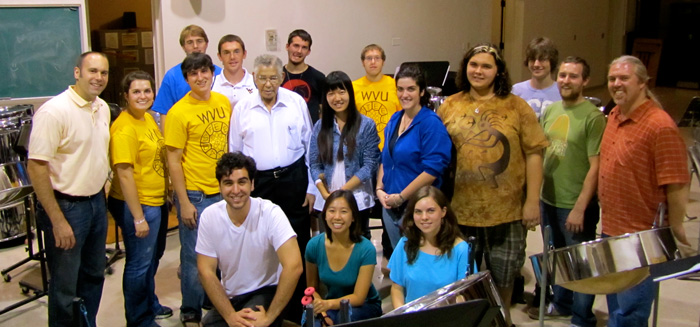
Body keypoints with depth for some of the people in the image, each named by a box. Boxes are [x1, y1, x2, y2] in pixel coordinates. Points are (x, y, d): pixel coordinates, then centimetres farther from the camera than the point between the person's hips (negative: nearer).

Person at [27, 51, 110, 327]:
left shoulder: (103, 108, 6)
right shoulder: (54, 111, -19)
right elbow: (36, 167, -20)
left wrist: (101, 195, 14)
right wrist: (58, 221, -21)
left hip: (96, 202, 8)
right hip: (66, 207, -8)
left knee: (94, 276, 20)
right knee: (65, 287, 4)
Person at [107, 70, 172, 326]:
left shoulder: (148, 118, 7)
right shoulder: (124, 128, -21)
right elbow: (124, 174, -23)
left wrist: (167, 191, 19)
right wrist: (138, 217, -22)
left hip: (157, 201, 9)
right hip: (137, 204, -9)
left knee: (152, 259, 23)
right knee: (139, 263, 5)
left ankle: (150, 305, 41)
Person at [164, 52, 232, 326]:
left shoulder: (224, 102, 5)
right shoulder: (179, 112, -11)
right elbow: (173, 160, -11)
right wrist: (184, 203, -13)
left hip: (223, 190, 5)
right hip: (195, 194, -5)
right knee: (194, 256, 5)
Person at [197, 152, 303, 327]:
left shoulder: (271, 213, -19)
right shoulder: (209, 216, -9)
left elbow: (293, 266, -26)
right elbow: (206, 271, -5)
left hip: (265, 293, -3)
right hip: (228, 297, 3)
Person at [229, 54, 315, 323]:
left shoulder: (296, 102, 1)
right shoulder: (242, 108, 3)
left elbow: (309, 145, 6)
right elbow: (234, 153, 9)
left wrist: (311, 187, 4)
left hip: (293, 180, 0)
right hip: (257, 183, 0)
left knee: (298, 246, 7)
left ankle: (296, 311, 21)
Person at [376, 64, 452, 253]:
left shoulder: (431, 123, -13)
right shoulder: (394, 120, 9)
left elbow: (433, 169, -19)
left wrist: (401, 197, -16)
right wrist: (379, 189, 2)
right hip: (390, 206, 7)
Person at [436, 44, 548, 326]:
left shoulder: (516, 107, -4)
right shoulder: (450, 107, 3)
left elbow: (533, 153, -4)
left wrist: (532, 201, -8)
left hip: (507, 210, -1)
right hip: (462, 209, 2)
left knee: (503, 277, 14)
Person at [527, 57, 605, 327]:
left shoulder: (593, 117, -15)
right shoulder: (550, 111, 5)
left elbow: (596, 167, -17)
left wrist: (579, 208, -20)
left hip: (576, 206, -6)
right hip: (548, 200, 6)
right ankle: (561, 303, 42)